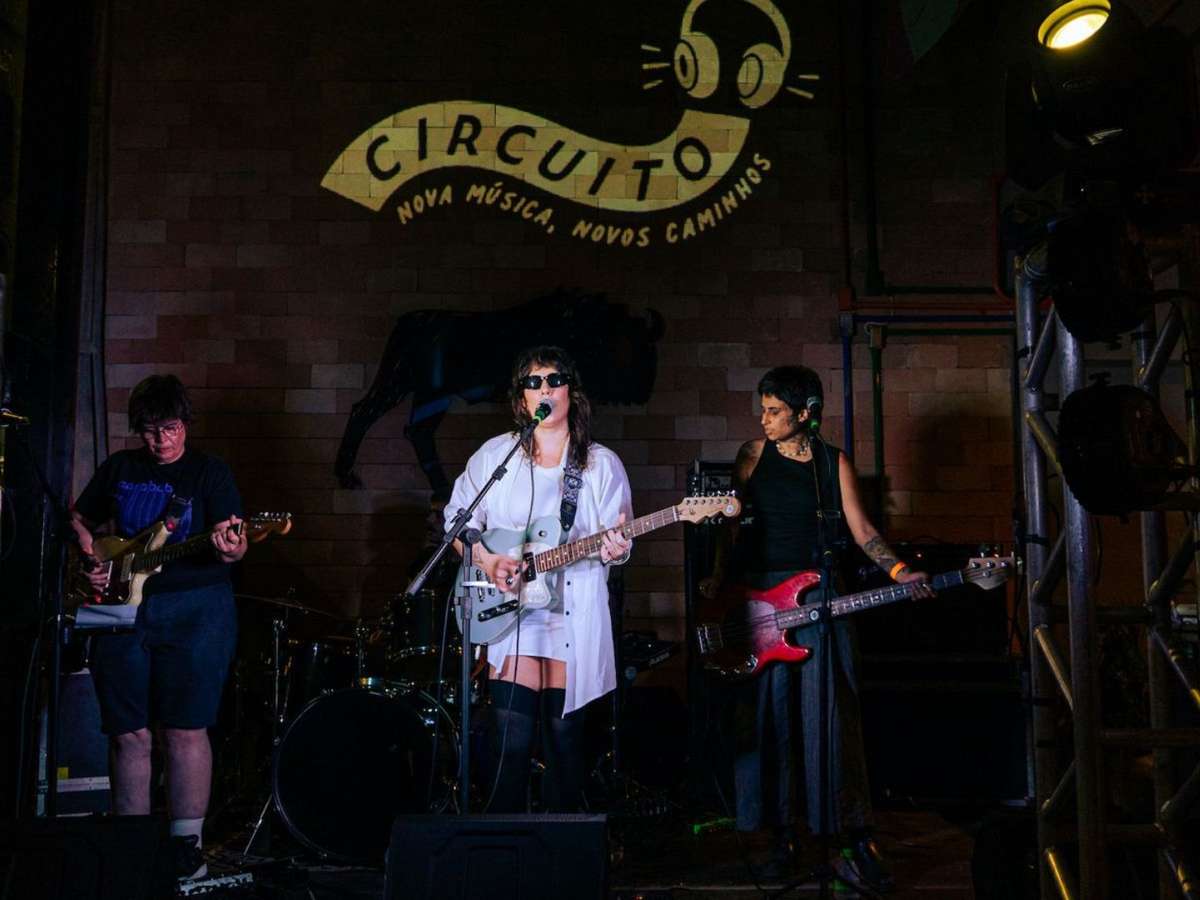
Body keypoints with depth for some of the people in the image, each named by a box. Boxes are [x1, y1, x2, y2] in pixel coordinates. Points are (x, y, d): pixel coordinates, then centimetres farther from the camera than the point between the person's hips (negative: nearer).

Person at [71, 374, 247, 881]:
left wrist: (230, 549, -32)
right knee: (129, 734, 5)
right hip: (120, 609, 3)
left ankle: (186, 844, 7)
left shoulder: (210, 473, 1)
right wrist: (89, 558, 4)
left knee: (186, 730, -4)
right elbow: (80, 519, 23)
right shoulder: (118, 468, 11)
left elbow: (232, 542, -9)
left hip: (194, 612, -3)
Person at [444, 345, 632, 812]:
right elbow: (457, 518, 10)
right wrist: (486, 560, -8)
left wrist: (615, 549, -20)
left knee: (565, 730, 6)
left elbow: (617, 541, 4)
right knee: (511, 732, -5)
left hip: (574, 616, 1)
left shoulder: (602, 464, 6)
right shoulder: (495, 455, 6)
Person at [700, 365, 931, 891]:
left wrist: (898, 572, -11)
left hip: (815, 597, -1)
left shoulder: (834, 464, 5)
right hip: (757, 593, 1)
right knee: (767, 721, 3)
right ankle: (782, 836, 13)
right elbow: (733, 522, 8)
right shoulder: (753, 454, 7)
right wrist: (718, 577, -4)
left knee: (831, 720, -5)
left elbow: (861, 529, 3)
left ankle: (855, 841, -1)